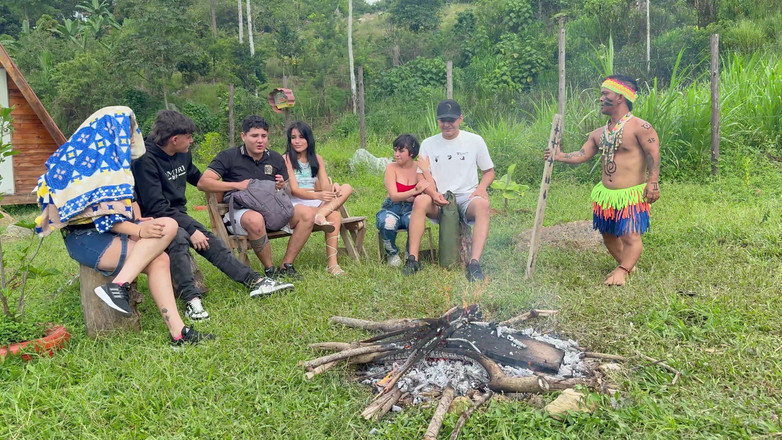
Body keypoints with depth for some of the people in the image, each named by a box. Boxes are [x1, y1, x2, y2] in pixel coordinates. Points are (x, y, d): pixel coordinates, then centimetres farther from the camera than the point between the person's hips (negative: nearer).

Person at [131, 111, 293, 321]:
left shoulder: (182, 154, 6)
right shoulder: (145, 160, -19)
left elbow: (196, 177, 28)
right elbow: (156, 207, -23)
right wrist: (191, 230, -25)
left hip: (178, 215, 8)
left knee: (211, 241, -11)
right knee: (179, 238, -36)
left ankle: (254, 281, -14)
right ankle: (191, 299, -43)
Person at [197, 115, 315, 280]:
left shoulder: (276, 158, 14)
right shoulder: (229, 157, 1)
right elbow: (203, 183, -9)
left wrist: (282, 187, -6)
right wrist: (237, 185, -15)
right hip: (240, 210, -5)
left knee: (307, 214, -18)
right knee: (255, 220, -40)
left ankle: (286, 266, -12)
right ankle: (269, 270, -20)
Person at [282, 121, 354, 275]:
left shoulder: (317, 159, 14)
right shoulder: (286, 159, -3)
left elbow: (325, 188, 6)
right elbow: (294, 190, -13)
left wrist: (334, 186, -20)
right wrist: (318, 195, -32)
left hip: (317, 203, 6)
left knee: (346, 188, -22)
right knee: (334, 216, -33)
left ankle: (320, 214, -41)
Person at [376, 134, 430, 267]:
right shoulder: (391, 168, -4)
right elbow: (394, 196, -16)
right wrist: (414, 192, -31)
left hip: (412, 209, 0)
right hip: (392, 208, 0)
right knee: (387, 223, -35)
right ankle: (392, 254, -2)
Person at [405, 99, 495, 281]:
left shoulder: (475, 140, 6)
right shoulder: (428, 144, 9)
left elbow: (489, 171, 13)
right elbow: (423, 178, 4)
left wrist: (481, 187, -10)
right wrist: (433, 193, -19)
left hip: (466, 199, 0)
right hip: (438, 202, 1)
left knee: (482, 204, -35)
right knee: (420, 201, -32)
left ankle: (474, 262, -41)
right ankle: (413, 259, -30)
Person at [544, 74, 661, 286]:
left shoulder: (639, 128, -10)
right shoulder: (599, 134, 11)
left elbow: (654, 154, -14)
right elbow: (582, 155, 4)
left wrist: (653, 181, -23)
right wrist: (560, 156, -11)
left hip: (631, 195, -7)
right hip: (605, 194, 7)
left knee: (629, 236, -10)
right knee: (608, 235, 16)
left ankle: (622, 271, 2)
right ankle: (625, 265, 34)